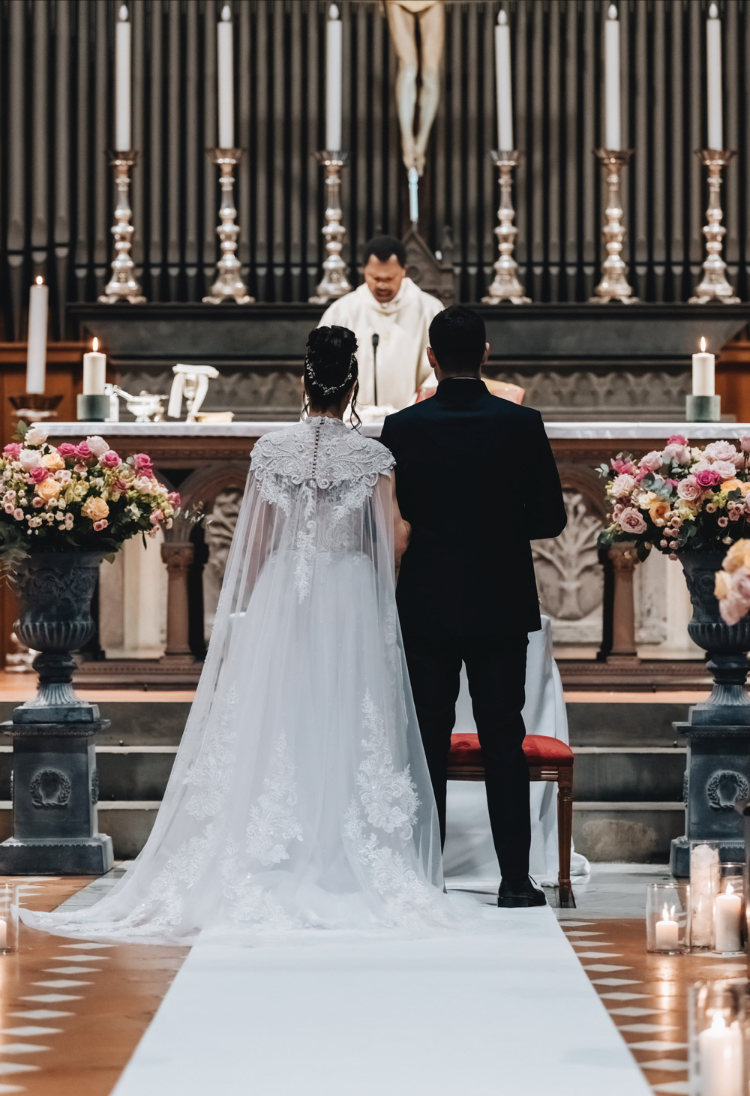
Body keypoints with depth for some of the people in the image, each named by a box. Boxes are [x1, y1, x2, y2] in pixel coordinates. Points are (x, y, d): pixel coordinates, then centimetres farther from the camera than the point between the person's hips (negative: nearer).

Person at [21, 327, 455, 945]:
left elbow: (255, 544, 3)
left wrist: (244, 611, 12)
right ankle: (347, 865, 1)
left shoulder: (272, 451, -1)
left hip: (282, 599, 1)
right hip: (351, 605, -1)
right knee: (342, 730, 2)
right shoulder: (371, 456, -5)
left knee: (278, 731, 5)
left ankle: (273, 865, 4)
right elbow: (395, 542, -6)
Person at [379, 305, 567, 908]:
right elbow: (551, 518, -1)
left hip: (426, 606, 0)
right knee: (504, 740, 4)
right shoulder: (523, 425, -6)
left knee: (428, 742, 6)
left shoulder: (402, 429, -6)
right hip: (502, 606, 0)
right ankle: (516, 877, 3)